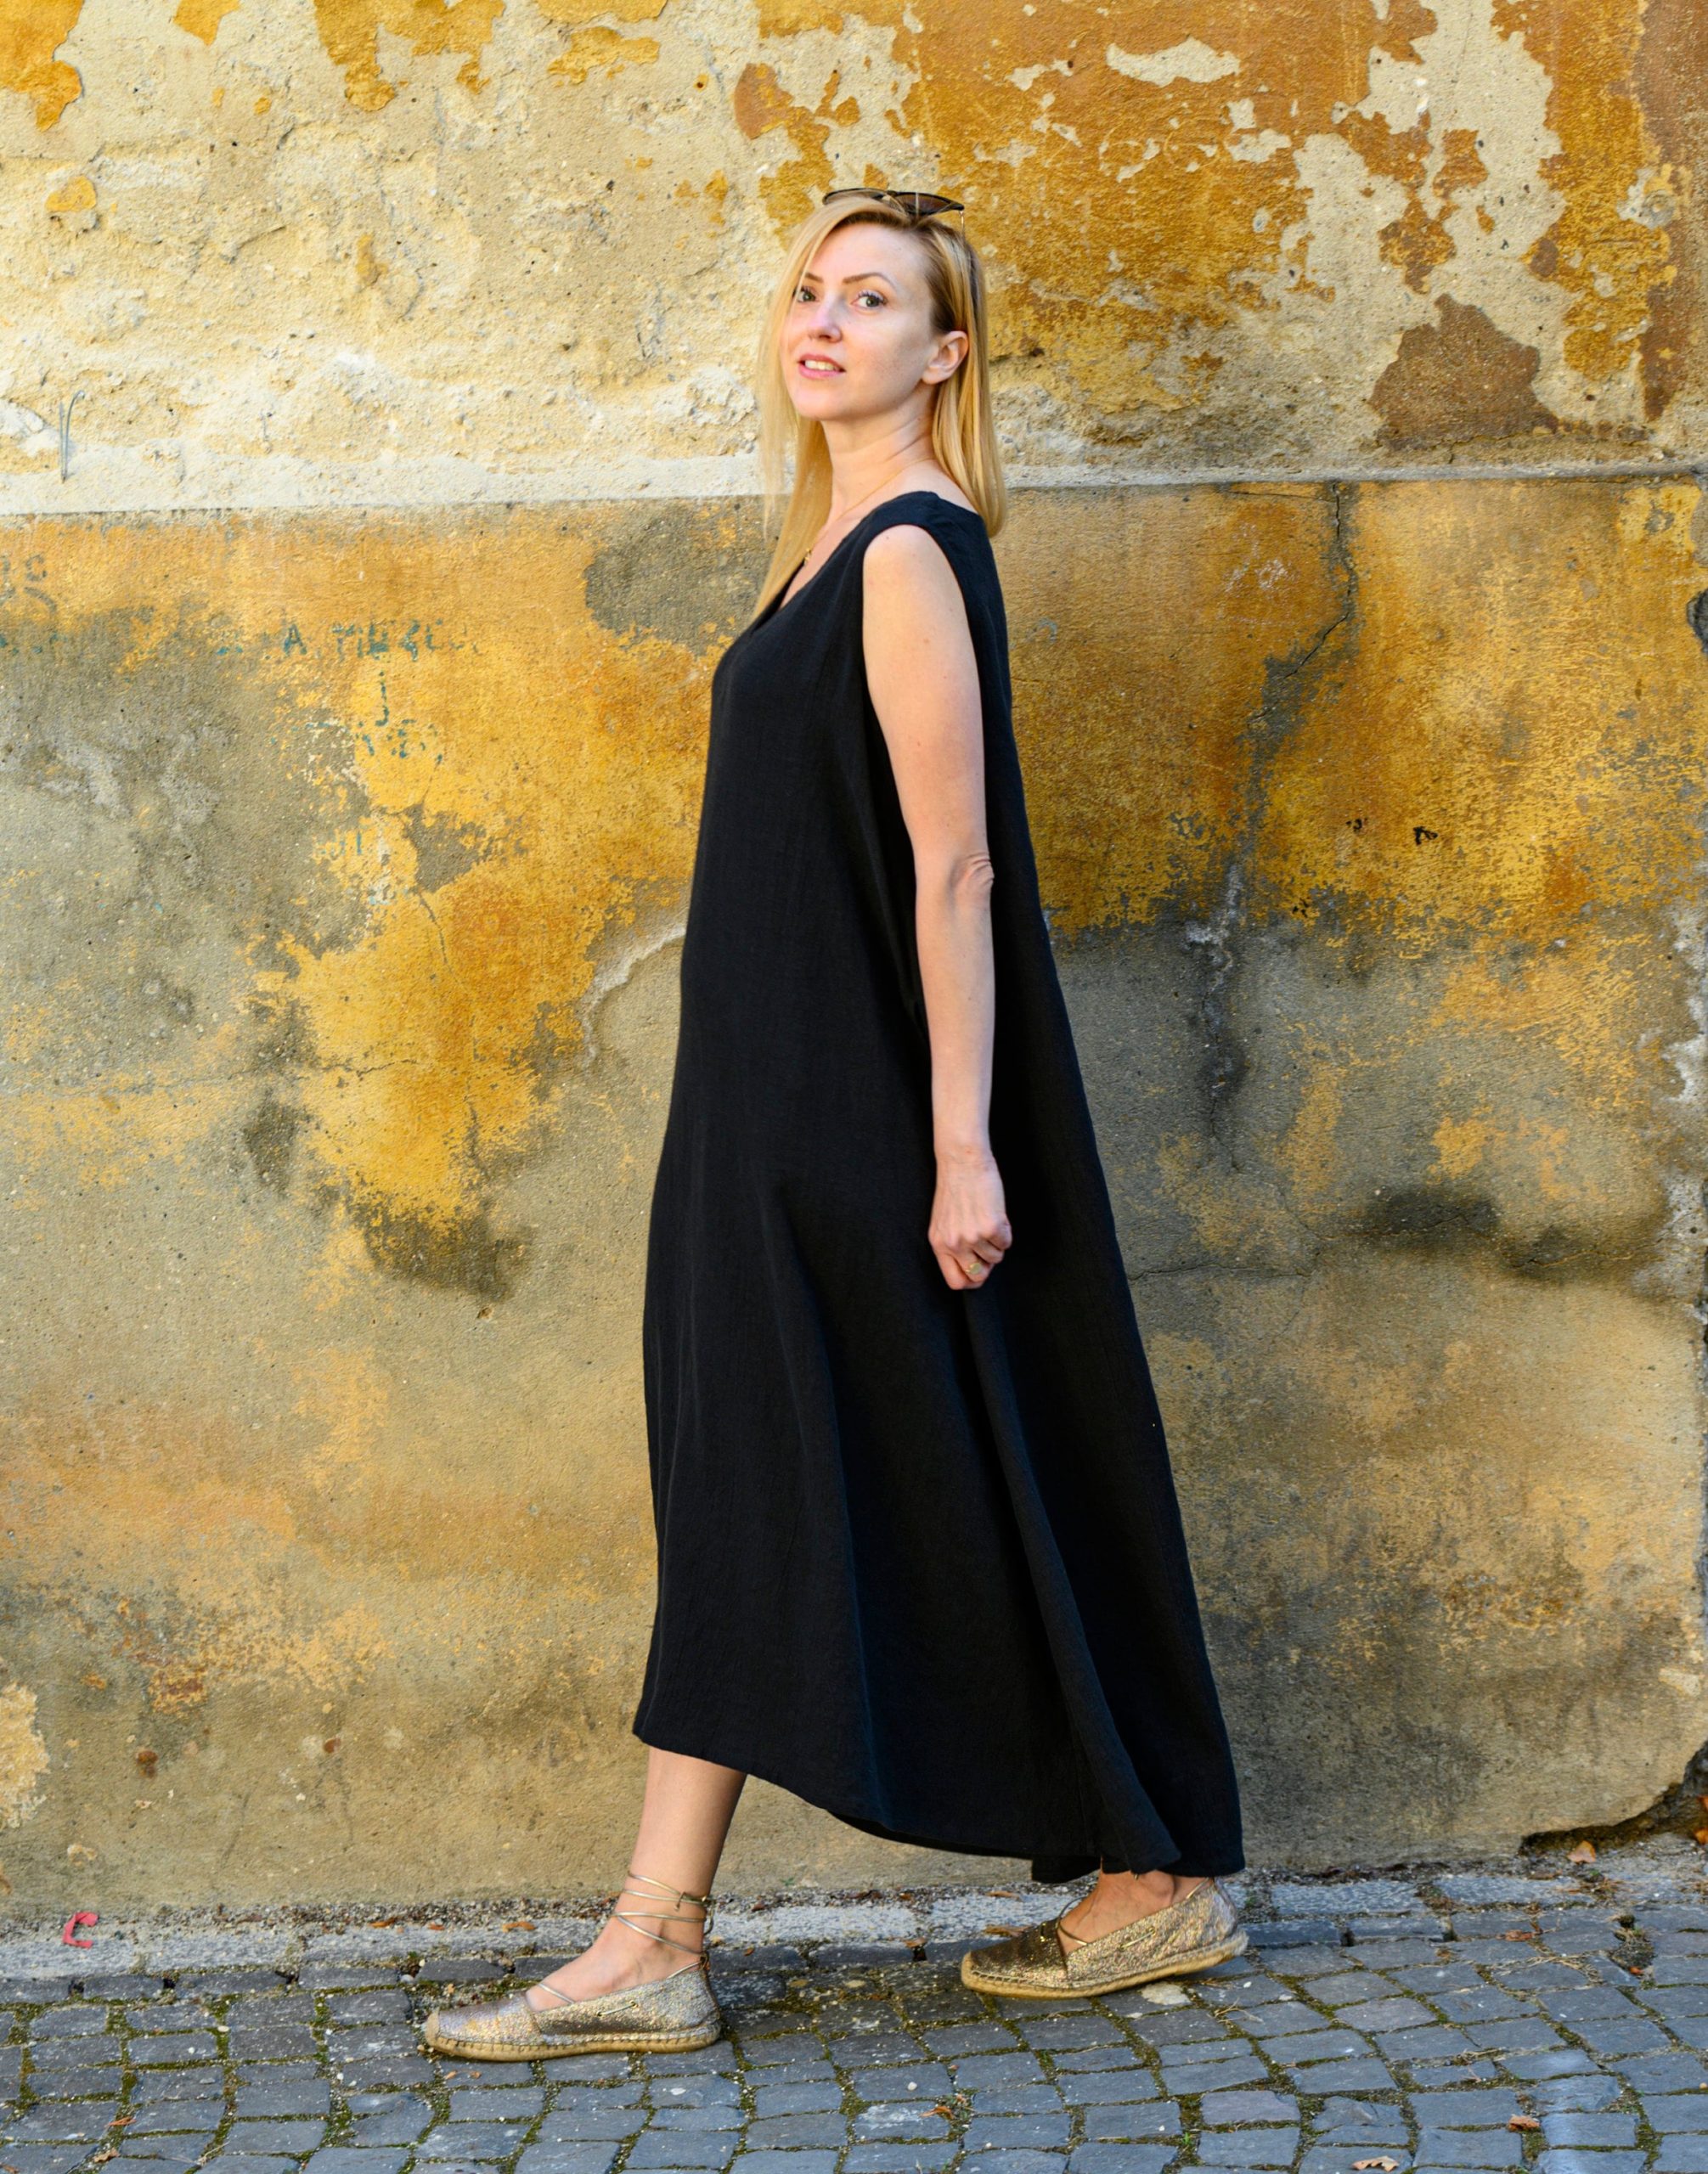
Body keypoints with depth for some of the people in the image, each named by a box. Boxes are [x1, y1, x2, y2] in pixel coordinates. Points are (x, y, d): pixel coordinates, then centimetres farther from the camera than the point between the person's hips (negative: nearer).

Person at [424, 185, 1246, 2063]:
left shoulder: (910, 549, -13)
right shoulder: (844, 542, 15)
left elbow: (951, 866, -18)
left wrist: (962, 1145, -20)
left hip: (877, 1114, -10)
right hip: (793, 1105, 10)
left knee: (976, 1486, -2)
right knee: (742, 1489, 8)